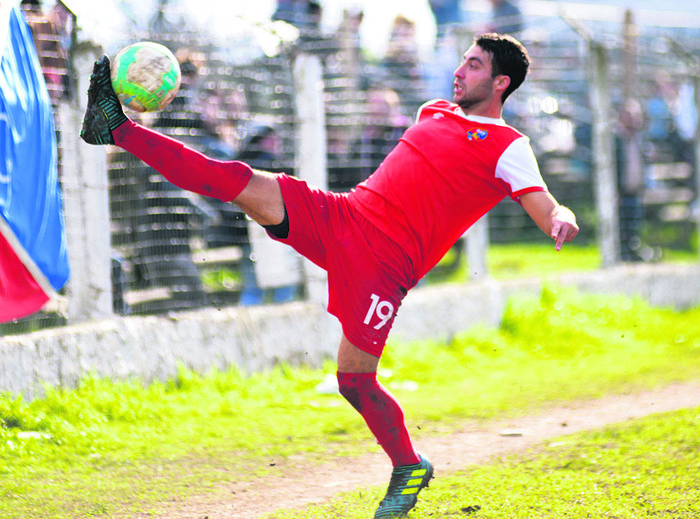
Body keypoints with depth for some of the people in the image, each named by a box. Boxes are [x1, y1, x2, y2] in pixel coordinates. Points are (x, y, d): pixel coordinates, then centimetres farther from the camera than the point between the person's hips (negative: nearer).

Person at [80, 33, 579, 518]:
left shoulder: (508, 147, -2)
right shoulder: (435, 111, 20)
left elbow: (547, 208, -14)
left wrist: (563, 221, -36)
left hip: (384, 262, -6)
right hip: (338, 216, 6)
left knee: (354, 380, -9)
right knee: (238, 181, -9)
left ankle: (410, 468, 16)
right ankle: (118, 129, -8)